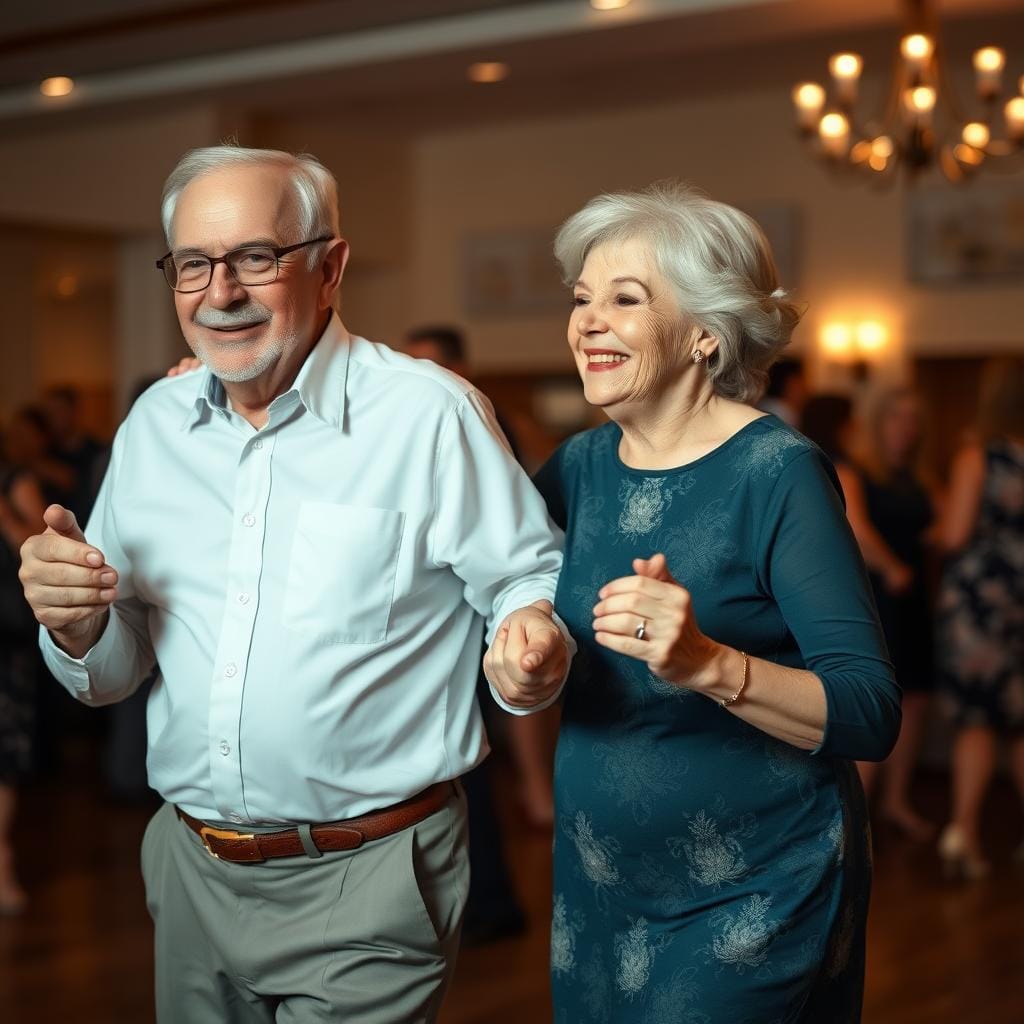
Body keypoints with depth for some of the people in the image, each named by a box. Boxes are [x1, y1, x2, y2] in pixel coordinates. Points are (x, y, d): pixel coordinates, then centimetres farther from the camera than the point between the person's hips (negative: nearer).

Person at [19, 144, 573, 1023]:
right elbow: (115, 671, 10)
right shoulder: (154, 424, 5)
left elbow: (531, 581, -8)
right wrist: (78, 625, -12)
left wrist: (533, 650, -30)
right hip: (192, 874, 6)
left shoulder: (430, 415, -14)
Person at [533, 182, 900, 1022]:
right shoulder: (580, 466, 2)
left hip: (748, 897, -6)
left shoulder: (776, 473, -16)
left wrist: (707, 663, -34)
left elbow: (872, 716, -21)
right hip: (599, 887, 6)